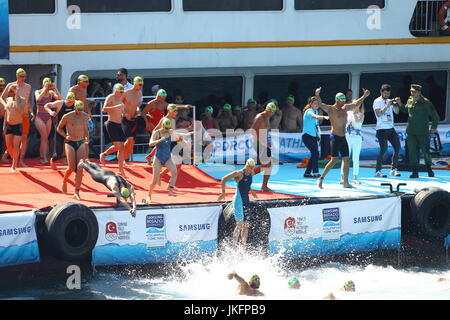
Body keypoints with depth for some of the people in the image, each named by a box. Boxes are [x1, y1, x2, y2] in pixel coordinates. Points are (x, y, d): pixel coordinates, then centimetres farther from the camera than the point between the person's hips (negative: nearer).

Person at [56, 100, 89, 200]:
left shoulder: (85, 116, 4)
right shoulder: (67, 117, -8)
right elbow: (59, 128, 4)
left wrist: (86, 137, 4)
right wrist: (65, 136, -12)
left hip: (81, 143, 3)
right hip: (70, 143, -3)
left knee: (80, 168, -8)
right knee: (71, 168, -10)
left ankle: (77, 192, -6)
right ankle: (64, 181, 23)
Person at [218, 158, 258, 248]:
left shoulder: (251, 174, 7)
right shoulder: (239, 173, -14)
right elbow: (224, 179, -13)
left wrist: (251, 191, 24)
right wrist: (223, 192, -16)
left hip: (246, 200, 7)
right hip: (238, 200, -7)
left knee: (246, 225, 6)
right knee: (239, 224, -9)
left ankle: (243, 244, 12)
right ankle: (234, 243, -2)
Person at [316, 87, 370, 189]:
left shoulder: (345, 108, 13)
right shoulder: (331, 109, -9)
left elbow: (356, 104, 28)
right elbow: (321, 105, -25)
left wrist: (364, 96, 33)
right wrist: (317, 95, -41)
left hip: (343, 138, 8)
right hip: (335, 138, -8)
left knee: (347, 160, 7)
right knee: (334, 159, -14)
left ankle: (346, 182, 15)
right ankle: (321, 179, -8)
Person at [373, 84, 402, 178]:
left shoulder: (390, 101, 16)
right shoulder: (377, 102, -3)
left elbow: (396, 112, 12)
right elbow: (378, 113, -15)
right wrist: (387, 106, -22)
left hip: (391, 128, 7)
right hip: (382, 129, -7)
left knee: (397, 147, 1)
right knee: (383, 149, -14)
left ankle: (393, 169, 10)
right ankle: (378, 171, -5)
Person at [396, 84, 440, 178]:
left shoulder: (425, 102, -10)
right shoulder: (410, 101, 5)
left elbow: (435, 116, -3)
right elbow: (406, 110, 26)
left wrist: (434, 127, -4)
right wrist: (400, 104, 11)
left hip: (423, 132, -4)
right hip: (411, 132, 4)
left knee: (425, 151, 2)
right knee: (412, 152, 1)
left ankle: (429, 169, 25)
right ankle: (415, 172, 8)